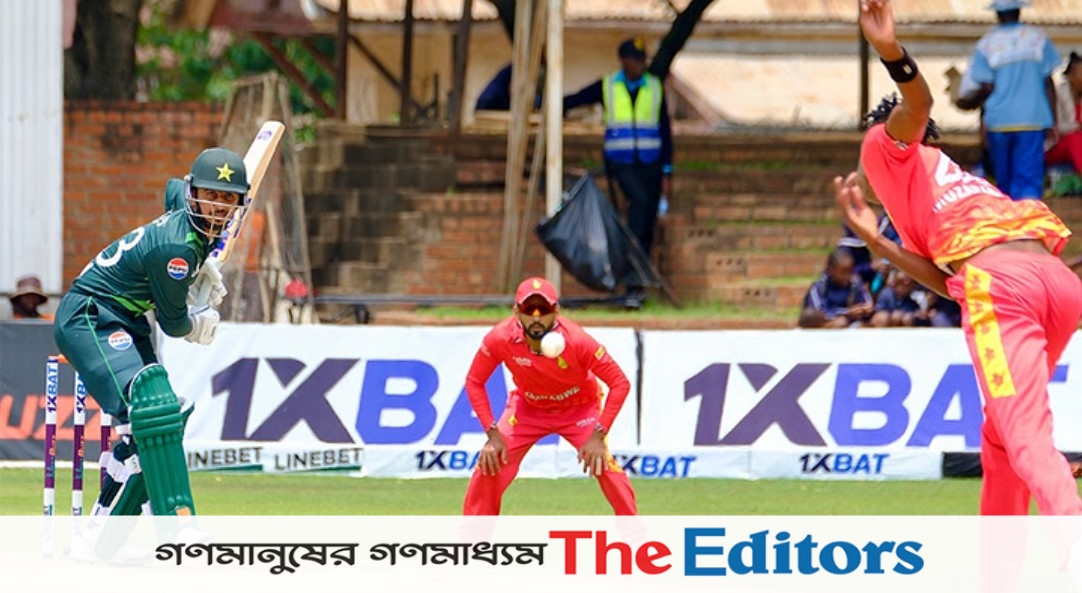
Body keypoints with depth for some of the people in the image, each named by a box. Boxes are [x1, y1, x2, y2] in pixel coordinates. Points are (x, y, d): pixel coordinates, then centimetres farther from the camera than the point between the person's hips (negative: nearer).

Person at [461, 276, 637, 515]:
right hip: (528, 407, 2)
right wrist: (493, 433, -20)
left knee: (606, 467, -20)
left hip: (580, 407, -2)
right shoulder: (500, 339, -29)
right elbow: (474, 382, -13)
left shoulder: (577, 341, -34)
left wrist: (598, 435, -30)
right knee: (489, 466, -12)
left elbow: (619, 383, -26)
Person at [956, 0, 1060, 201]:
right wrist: (1052, 122, 9)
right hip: (1032, 120, -1)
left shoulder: (987, 44, 1)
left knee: (1004, 179, 15)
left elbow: (987, 88, -3)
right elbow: (1048, 84, 3)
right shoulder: (1038, 39, 3)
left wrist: (969, 101, 17)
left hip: (999, 122, 1)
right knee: (1028, 178, -7)